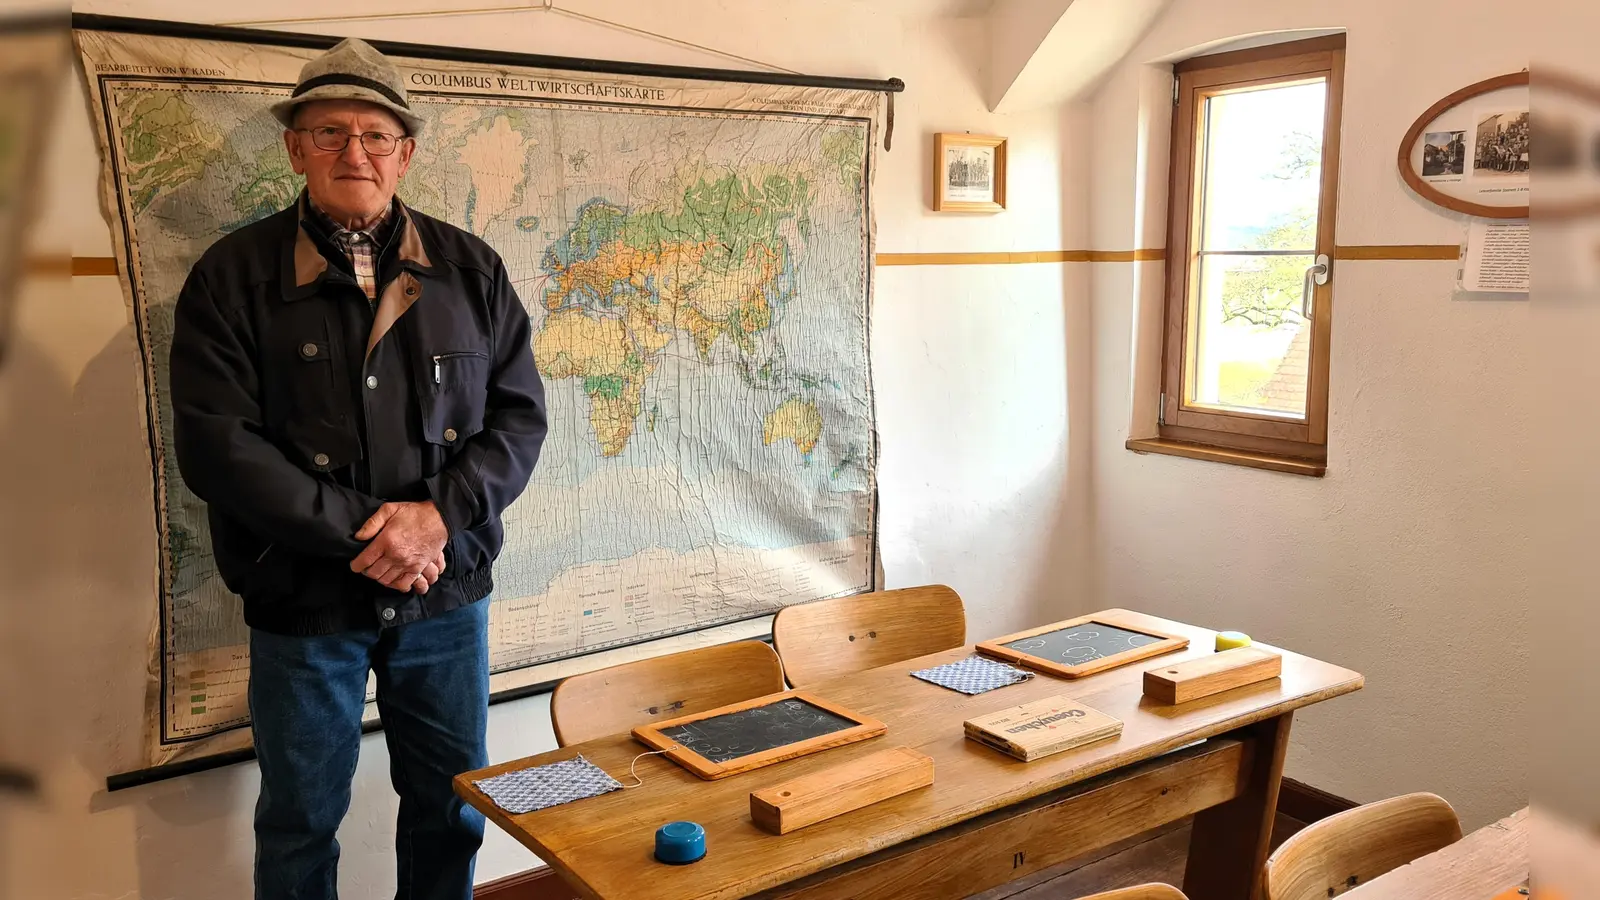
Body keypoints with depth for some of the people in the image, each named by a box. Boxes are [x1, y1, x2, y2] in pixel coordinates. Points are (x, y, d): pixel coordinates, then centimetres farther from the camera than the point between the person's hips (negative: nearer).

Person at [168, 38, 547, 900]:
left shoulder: (470, 270, 2)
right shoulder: (234, 277, -5)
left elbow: (520, 415, 0)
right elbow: (216, 444, -13)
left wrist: (438, 515, -16)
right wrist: (362, 534, -18)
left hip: (447, 596, 2)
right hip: (303, 601, -2)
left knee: (451, 811, 17)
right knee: (299, 824, 15)